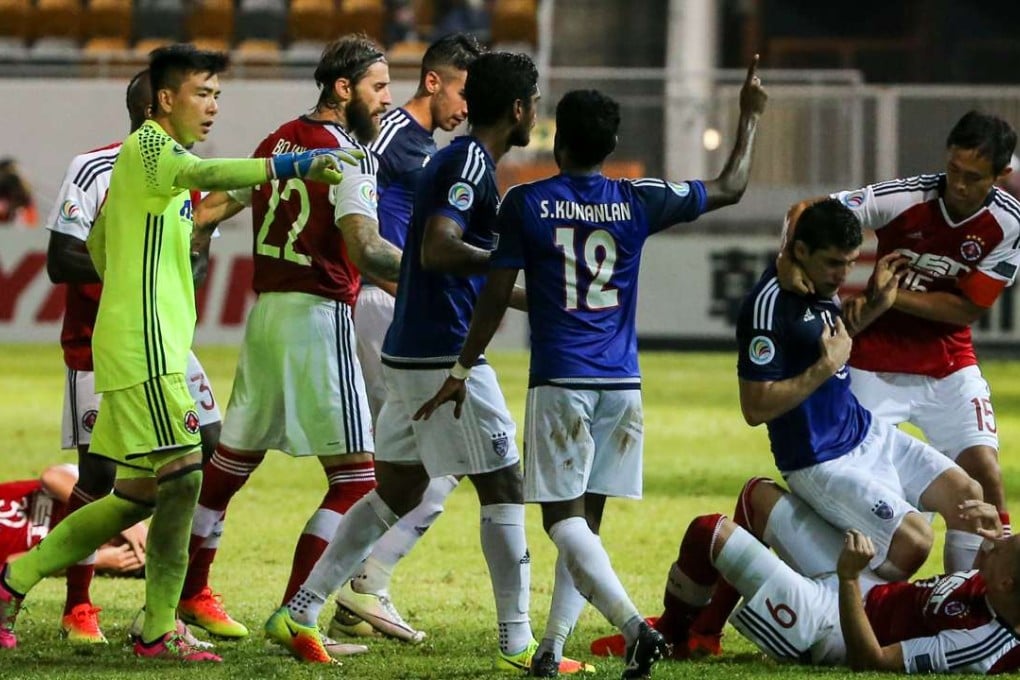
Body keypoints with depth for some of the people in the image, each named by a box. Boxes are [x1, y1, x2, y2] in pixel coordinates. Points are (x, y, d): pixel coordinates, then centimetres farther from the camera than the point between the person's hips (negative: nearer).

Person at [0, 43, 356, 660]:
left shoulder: (151, 158, 21)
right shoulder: (149, 148, -10)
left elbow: (98, 242, 29)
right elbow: (205, 175, -33)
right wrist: (292, 166, -44)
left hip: (151, 347, 10)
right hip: (145, 348, -10)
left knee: (137, 496, 12)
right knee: (183, 474, -11)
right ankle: (159, 631, -6)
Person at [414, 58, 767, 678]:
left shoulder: (526, 205, -2)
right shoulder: (638, 203, 4)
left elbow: (496, 296, -1)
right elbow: (730, 188, 16)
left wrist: (462, 371, 9)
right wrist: (751, 116, 29)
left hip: (559, 382, -3)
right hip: (622, 383, 3)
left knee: (565, 517, -4)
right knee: (586, 517, 11)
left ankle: (634, 625, -25)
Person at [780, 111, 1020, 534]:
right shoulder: (906, 198, -20)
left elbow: (968, 308, -11)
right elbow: (806, 211, -19)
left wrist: (889, 295, -21)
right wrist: (791, 260, -39)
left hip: (947, 362, 1)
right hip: (874, 361, -1)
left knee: (983, 468, -10)